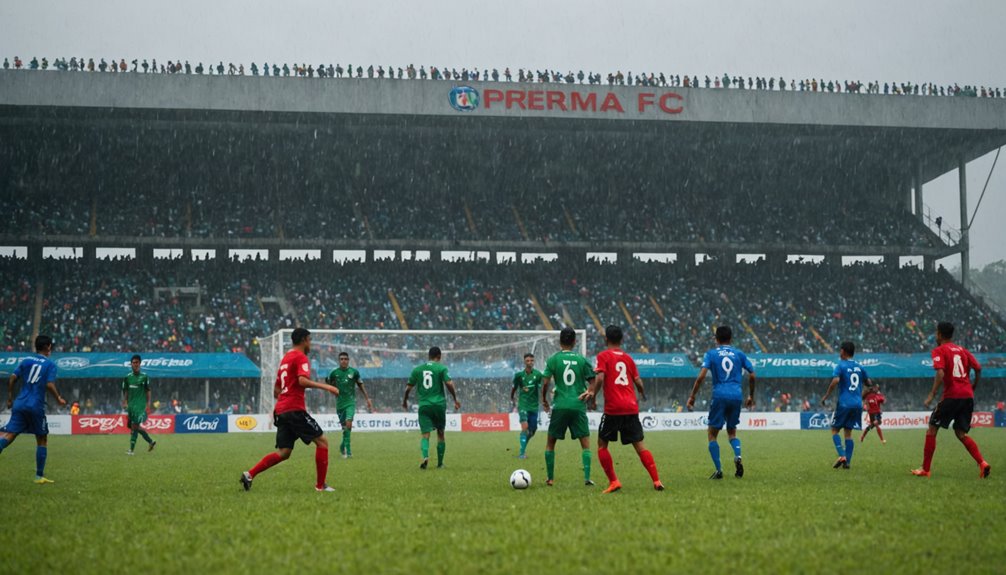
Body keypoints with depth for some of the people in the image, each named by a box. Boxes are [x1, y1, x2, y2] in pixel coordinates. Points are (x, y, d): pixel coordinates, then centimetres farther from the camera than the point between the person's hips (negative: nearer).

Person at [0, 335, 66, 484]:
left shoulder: (25, 361, 11)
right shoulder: (50, 364, 1)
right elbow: (50, 385, -11)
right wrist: (59, 399, 5)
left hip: (20, 404, 3)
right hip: (36, 406, -3)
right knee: (42, 440, 12)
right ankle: (39, 476, 14)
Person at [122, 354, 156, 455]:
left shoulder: (144, 377, -1)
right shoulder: (127, 377, 8)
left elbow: (148, 391, 2)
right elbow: (125, 391, 13)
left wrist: (148, 404, -4)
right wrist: (124, 403, 3)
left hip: (141, 405, -5)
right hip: (131, 405, 5)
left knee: (135, 426, -13)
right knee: (134, 427, 7)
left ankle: (131, 449, -13)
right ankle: (151, 442, 24)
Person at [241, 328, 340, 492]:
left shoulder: (285, 358, 23)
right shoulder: (301, 357, -5)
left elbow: (276, 391, 26)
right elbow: (302, 381, -23)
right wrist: (325, 387, -20)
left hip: (281, 410, 9)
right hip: (295, 409, -9)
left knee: (283, 452, 7)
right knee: (322, 441, -2)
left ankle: (249, 474, -4)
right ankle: (320, 485, -3)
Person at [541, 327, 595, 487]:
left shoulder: (553, 359, 1)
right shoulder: (582, 360, 4)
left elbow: (545, 382, -4)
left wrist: (544, 400, 11)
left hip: (560, 406, 0)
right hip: (579, 406, 0)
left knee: (550, 443, 14)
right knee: (585, 443, 6)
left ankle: (550, 478, 15)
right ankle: (587, 478, -6)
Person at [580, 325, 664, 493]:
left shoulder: (603, 356, 0)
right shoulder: (628, 358, 14)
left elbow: (600, 378, -14)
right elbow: (638, 381, 13)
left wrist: (593, 395, -2)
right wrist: (642, 395, 33)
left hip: (613, 409, -4)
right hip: (631, 408, 4)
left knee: (602, 444, 9)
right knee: (639, 445, 7)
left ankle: (613, 482, 0)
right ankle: (656, 481, -3)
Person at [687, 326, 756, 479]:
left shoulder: (711, 354, 4)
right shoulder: (739, 354, 12)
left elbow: (701, 376, -8)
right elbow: (752, 375, 10)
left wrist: (692, 396, -3)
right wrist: (751, 396, 22)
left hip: (719, 396, -3)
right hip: (736, 396, 3)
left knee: (712, 434, 8)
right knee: (732, 431, 19)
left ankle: (718, 470, -2)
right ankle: (738, 456, -9)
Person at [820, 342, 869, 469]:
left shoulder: (841, 365, -6)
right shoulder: (859, 367, 11)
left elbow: (835, 381, -21)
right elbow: (868, 383, 20)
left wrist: (826, 396, -12)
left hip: (844, 403, -5)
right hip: (857, 404, 5)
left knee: (835, 430, 7)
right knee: (848, 432, 10)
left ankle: (842, 456, -12)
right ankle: (847, 462, 3)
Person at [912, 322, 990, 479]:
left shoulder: (939, 351, -2)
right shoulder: (962, 350, 16)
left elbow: (940, 373, -17)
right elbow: (978, 369, 9)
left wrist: (932, 395, -16)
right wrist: (972, 388, 21)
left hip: (951, 395, -6)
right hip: (968, 396, 6)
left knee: (932, 430, 6)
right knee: (961, 434, 13)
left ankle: (925, 469, 6)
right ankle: (982, 463, -6)